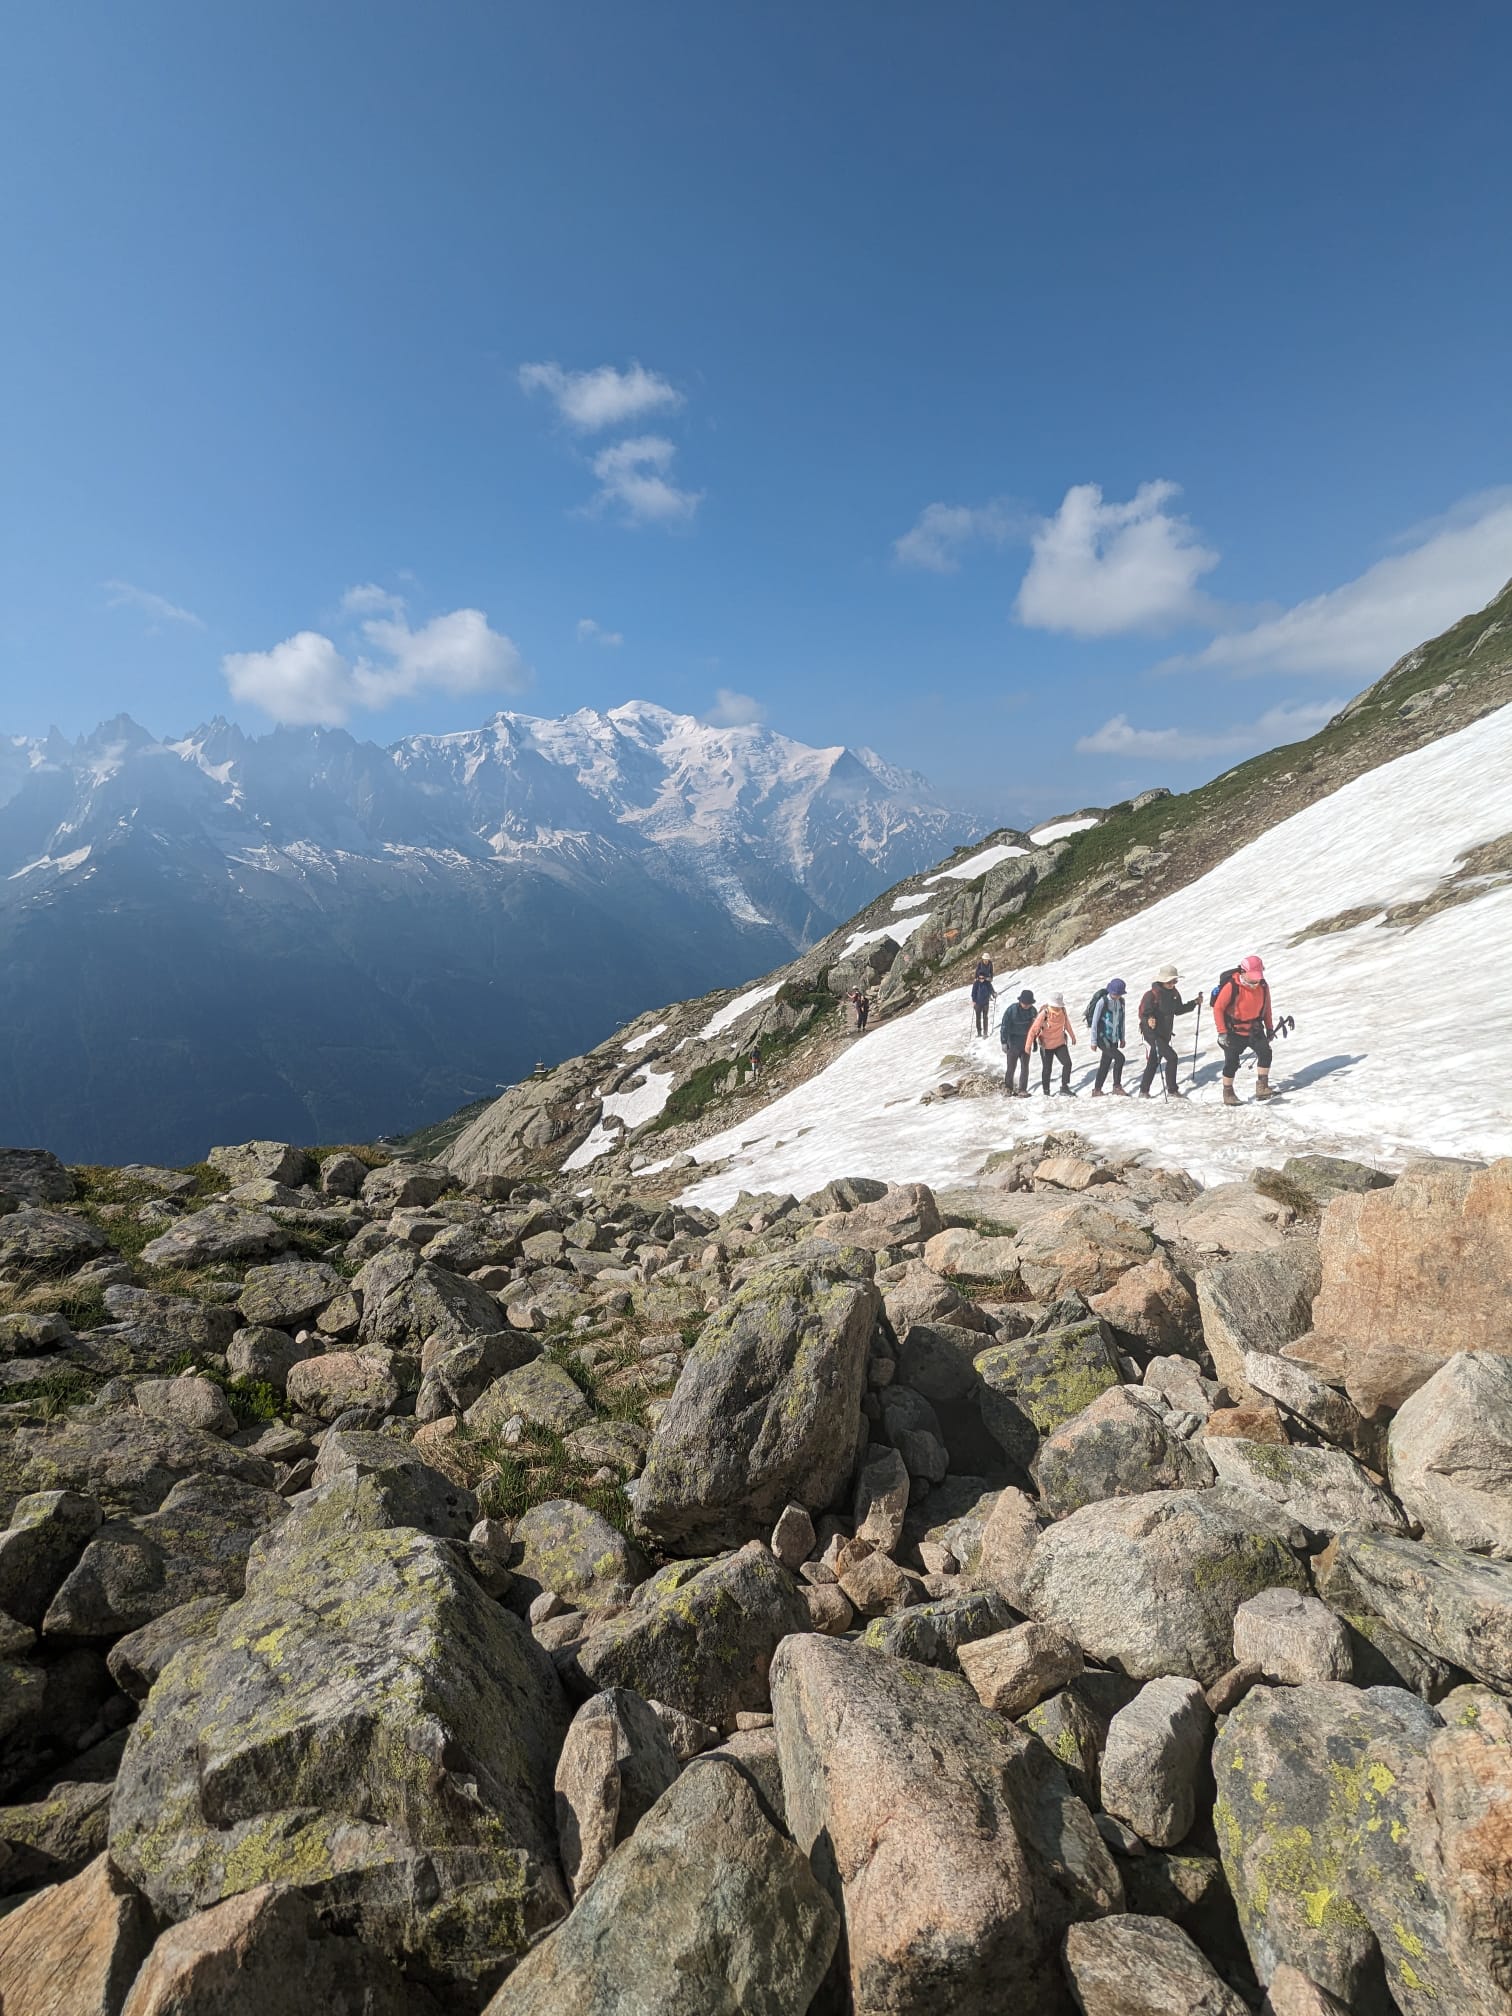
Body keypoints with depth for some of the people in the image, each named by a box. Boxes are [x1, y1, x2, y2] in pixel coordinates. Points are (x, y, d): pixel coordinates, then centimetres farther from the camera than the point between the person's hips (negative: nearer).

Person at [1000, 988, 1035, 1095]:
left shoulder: (1032, 1010, 2)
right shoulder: (1012, 1009, -14)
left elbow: (1035, 1026, 15)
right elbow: (1005, 1026, -12)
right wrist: (1004, 1042, -16)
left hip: (1026, 1043, 4)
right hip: (1013, 1043, -4)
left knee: (1025, 1067, 6)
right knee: (1011, 1067, 2)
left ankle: (1022, 1090, 13)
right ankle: (1008, 1088, 17)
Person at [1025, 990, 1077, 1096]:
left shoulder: (1062, 1011, -10)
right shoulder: (1043, 1015, -25)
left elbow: (1067, 1023, 10)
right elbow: (1033, 1029, -20)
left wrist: (1072, 1035, 21)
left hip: (1060, 1043, 4)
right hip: (1046, 1046, -4)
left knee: (1067, 1063, -8)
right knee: (1047, 1069, 7)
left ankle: (1065, 1088, 2)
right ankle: (1046, 1091, 26)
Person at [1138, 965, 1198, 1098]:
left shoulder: (1174, 993, 5)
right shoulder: (1152, 995, -19)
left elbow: (1178, 1010, 18)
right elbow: (1143, 1013, -24)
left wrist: (1194, 1003, 11)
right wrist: (1148, 1020, -44)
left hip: (1165, 1034, 8)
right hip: (1153, 1033, -8)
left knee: (1154, 1062, 14)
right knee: (1171, 1057, -13)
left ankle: (1143, 1091, 25)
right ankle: (1172, 1089, 0)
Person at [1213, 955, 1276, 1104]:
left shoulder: (1263, 986, -6)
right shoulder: (1231, 986, -21)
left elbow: (1266, 1007, 11)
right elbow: (1218, 1008, -17)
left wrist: (1270, 1027, 13)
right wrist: (1222, 1032, -19)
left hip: (1254, 1029, 4)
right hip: (1234, 1031, -4)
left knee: (1265, 1052, -15)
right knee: (1232, 1062, -1)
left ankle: (1262, 1086, -5)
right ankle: (1228, 1092, 15)